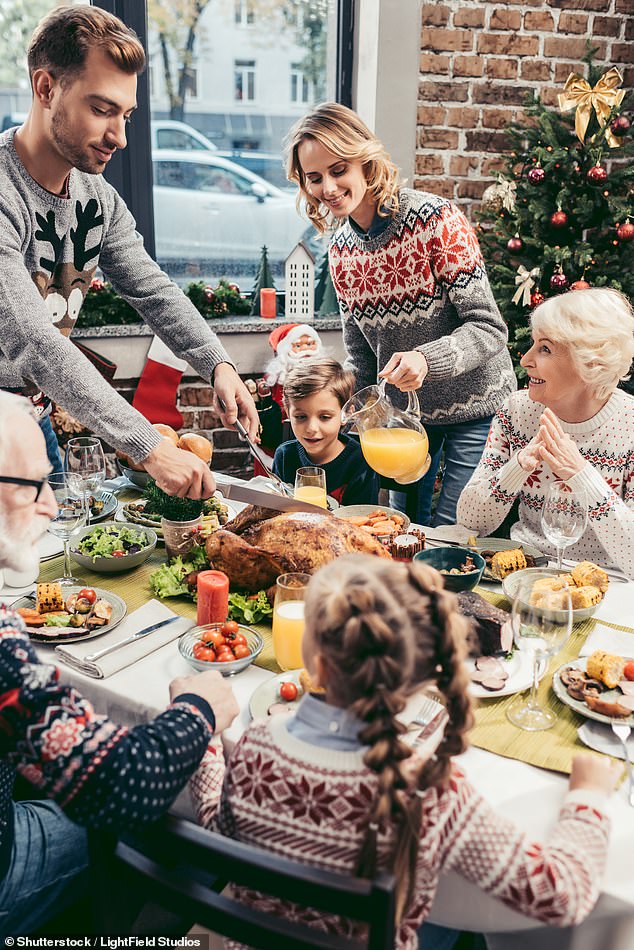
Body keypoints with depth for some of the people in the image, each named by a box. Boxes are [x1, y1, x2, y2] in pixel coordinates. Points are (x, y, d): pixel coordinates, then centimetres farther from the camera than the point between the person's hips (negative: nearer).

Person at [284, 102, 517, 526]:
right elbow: (360, 352, 9)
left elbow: (489, 328, -22)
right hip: (402, 410, 5)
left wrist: (426, 359, -38)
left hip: (473, 408, -5)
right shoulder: (340, 246, 0)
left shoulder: (435, 219, -19)